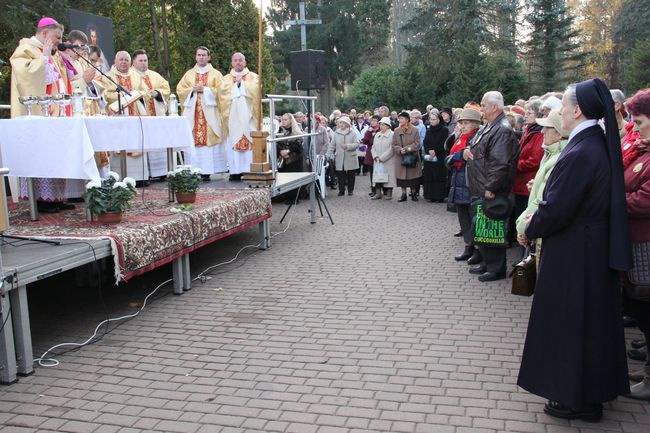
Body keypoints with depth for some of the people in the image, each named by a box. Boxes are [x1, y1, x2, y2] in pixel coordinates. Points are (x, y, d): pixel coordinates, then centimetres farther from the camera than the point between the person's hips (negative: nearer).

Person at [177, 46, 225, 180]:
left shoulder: (215, 74, 10)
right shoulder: (189, 74, 17)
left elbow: (220, 90, -1)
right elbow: (180, 89, 11)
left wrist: (205, 89, -10)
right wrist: (192, 90, -5)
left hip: (209, 111, -2)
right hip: (192, 111, 2)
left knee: (209, 138, -9)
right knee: (192, 139, -5)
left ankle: (207, 172, -7)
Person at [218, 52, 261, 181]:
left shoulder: (253, 77, 14)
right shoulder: (226, 79, 18)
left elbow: (255, 90, -5)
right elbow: (223, 92, 0)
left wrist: (241, 83, -1)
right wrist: (236, 84, -3)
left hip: (248, 114, -1)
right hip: (232, 116, 1)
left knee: (250, 141, -9)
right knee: (233, 141, -7)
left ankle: (251, 169, -9)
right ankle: (235, 171, -8)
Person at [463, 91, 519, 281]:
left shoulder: (502, 130, -17)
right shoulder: (487, 128, 15)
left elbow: (500, 163, -24)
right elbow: (476, 149, 30)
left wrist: (490, 188, -23)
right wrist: (467, 150, 6)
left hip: (492, 193, -10)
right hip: (480, 190, 10)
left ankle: (497, 268, 8)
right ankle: (487, 262, 30)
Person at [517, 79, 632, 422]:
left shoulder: (579, 154, -24)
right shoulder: (601, 144, 5)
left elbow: (556, 208, -23)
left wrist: (531, 229, -4)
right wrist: (540, 216, 9)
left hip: (573, 252, -9)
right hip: (597, 248, 9)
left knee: (570, 320, 5)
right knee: (592, 318, 20)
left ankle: (577, 397, 19)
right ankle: (596, 387, 36)